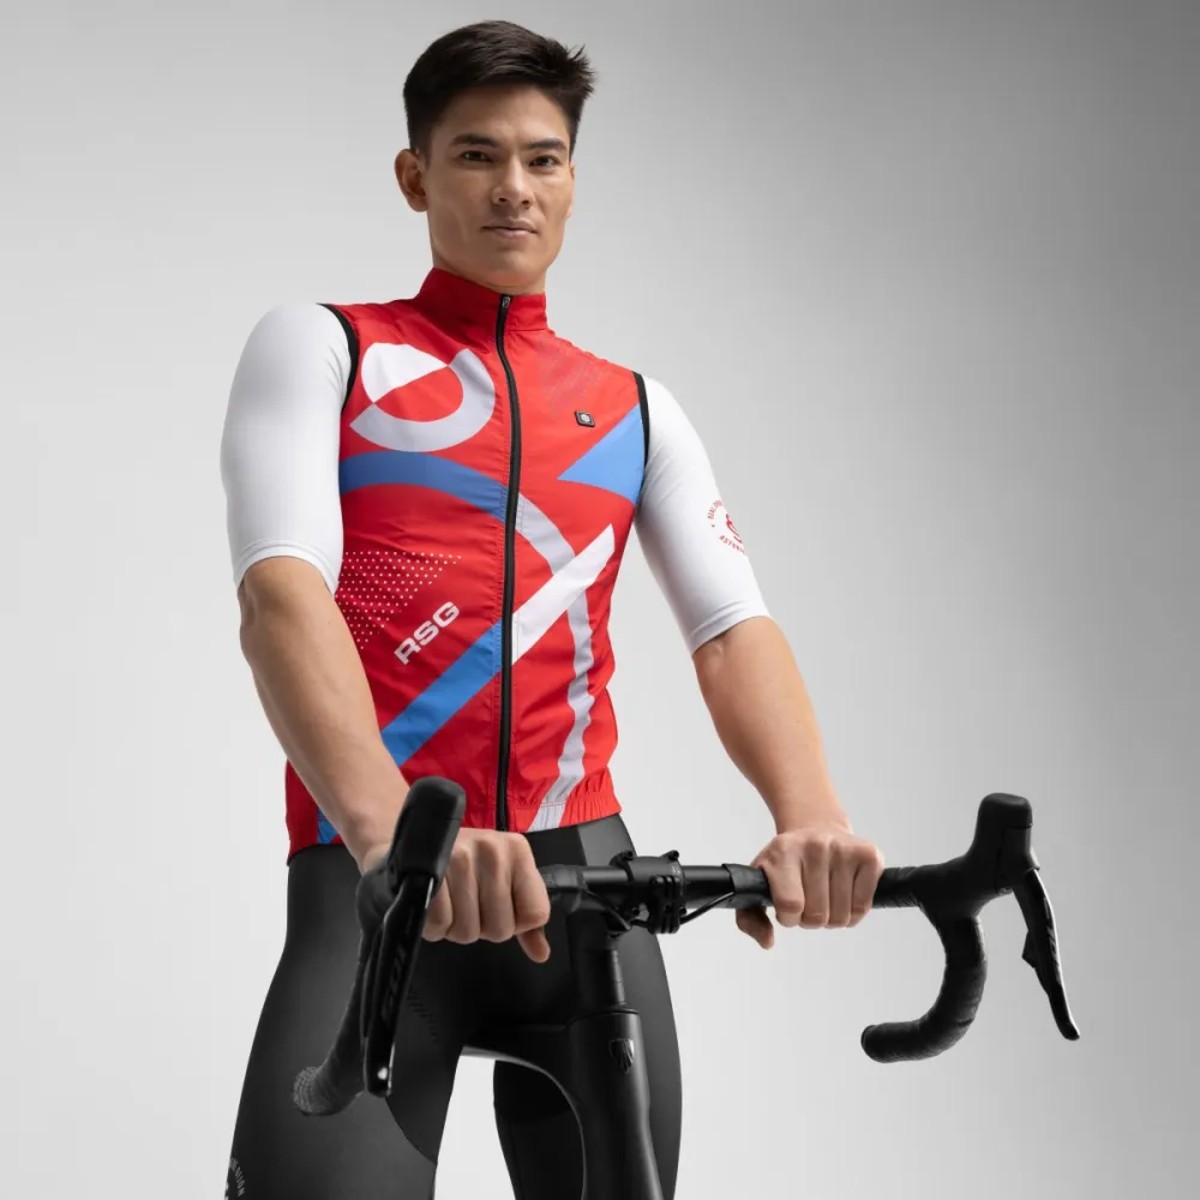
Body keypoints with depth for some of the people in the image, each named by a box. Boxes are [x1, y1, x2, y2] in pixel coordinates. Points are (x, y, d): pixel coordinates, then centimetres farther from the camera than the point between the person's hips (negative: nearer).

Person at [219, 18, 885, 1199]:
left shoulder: (636, 408, 18)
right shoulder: (318, 349, 7)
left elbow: (734, 625, 3)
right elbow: (281, 592, -10)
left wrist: (811, 816, -20)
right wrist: (394, 828, -30)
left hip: (582, 878, 4)